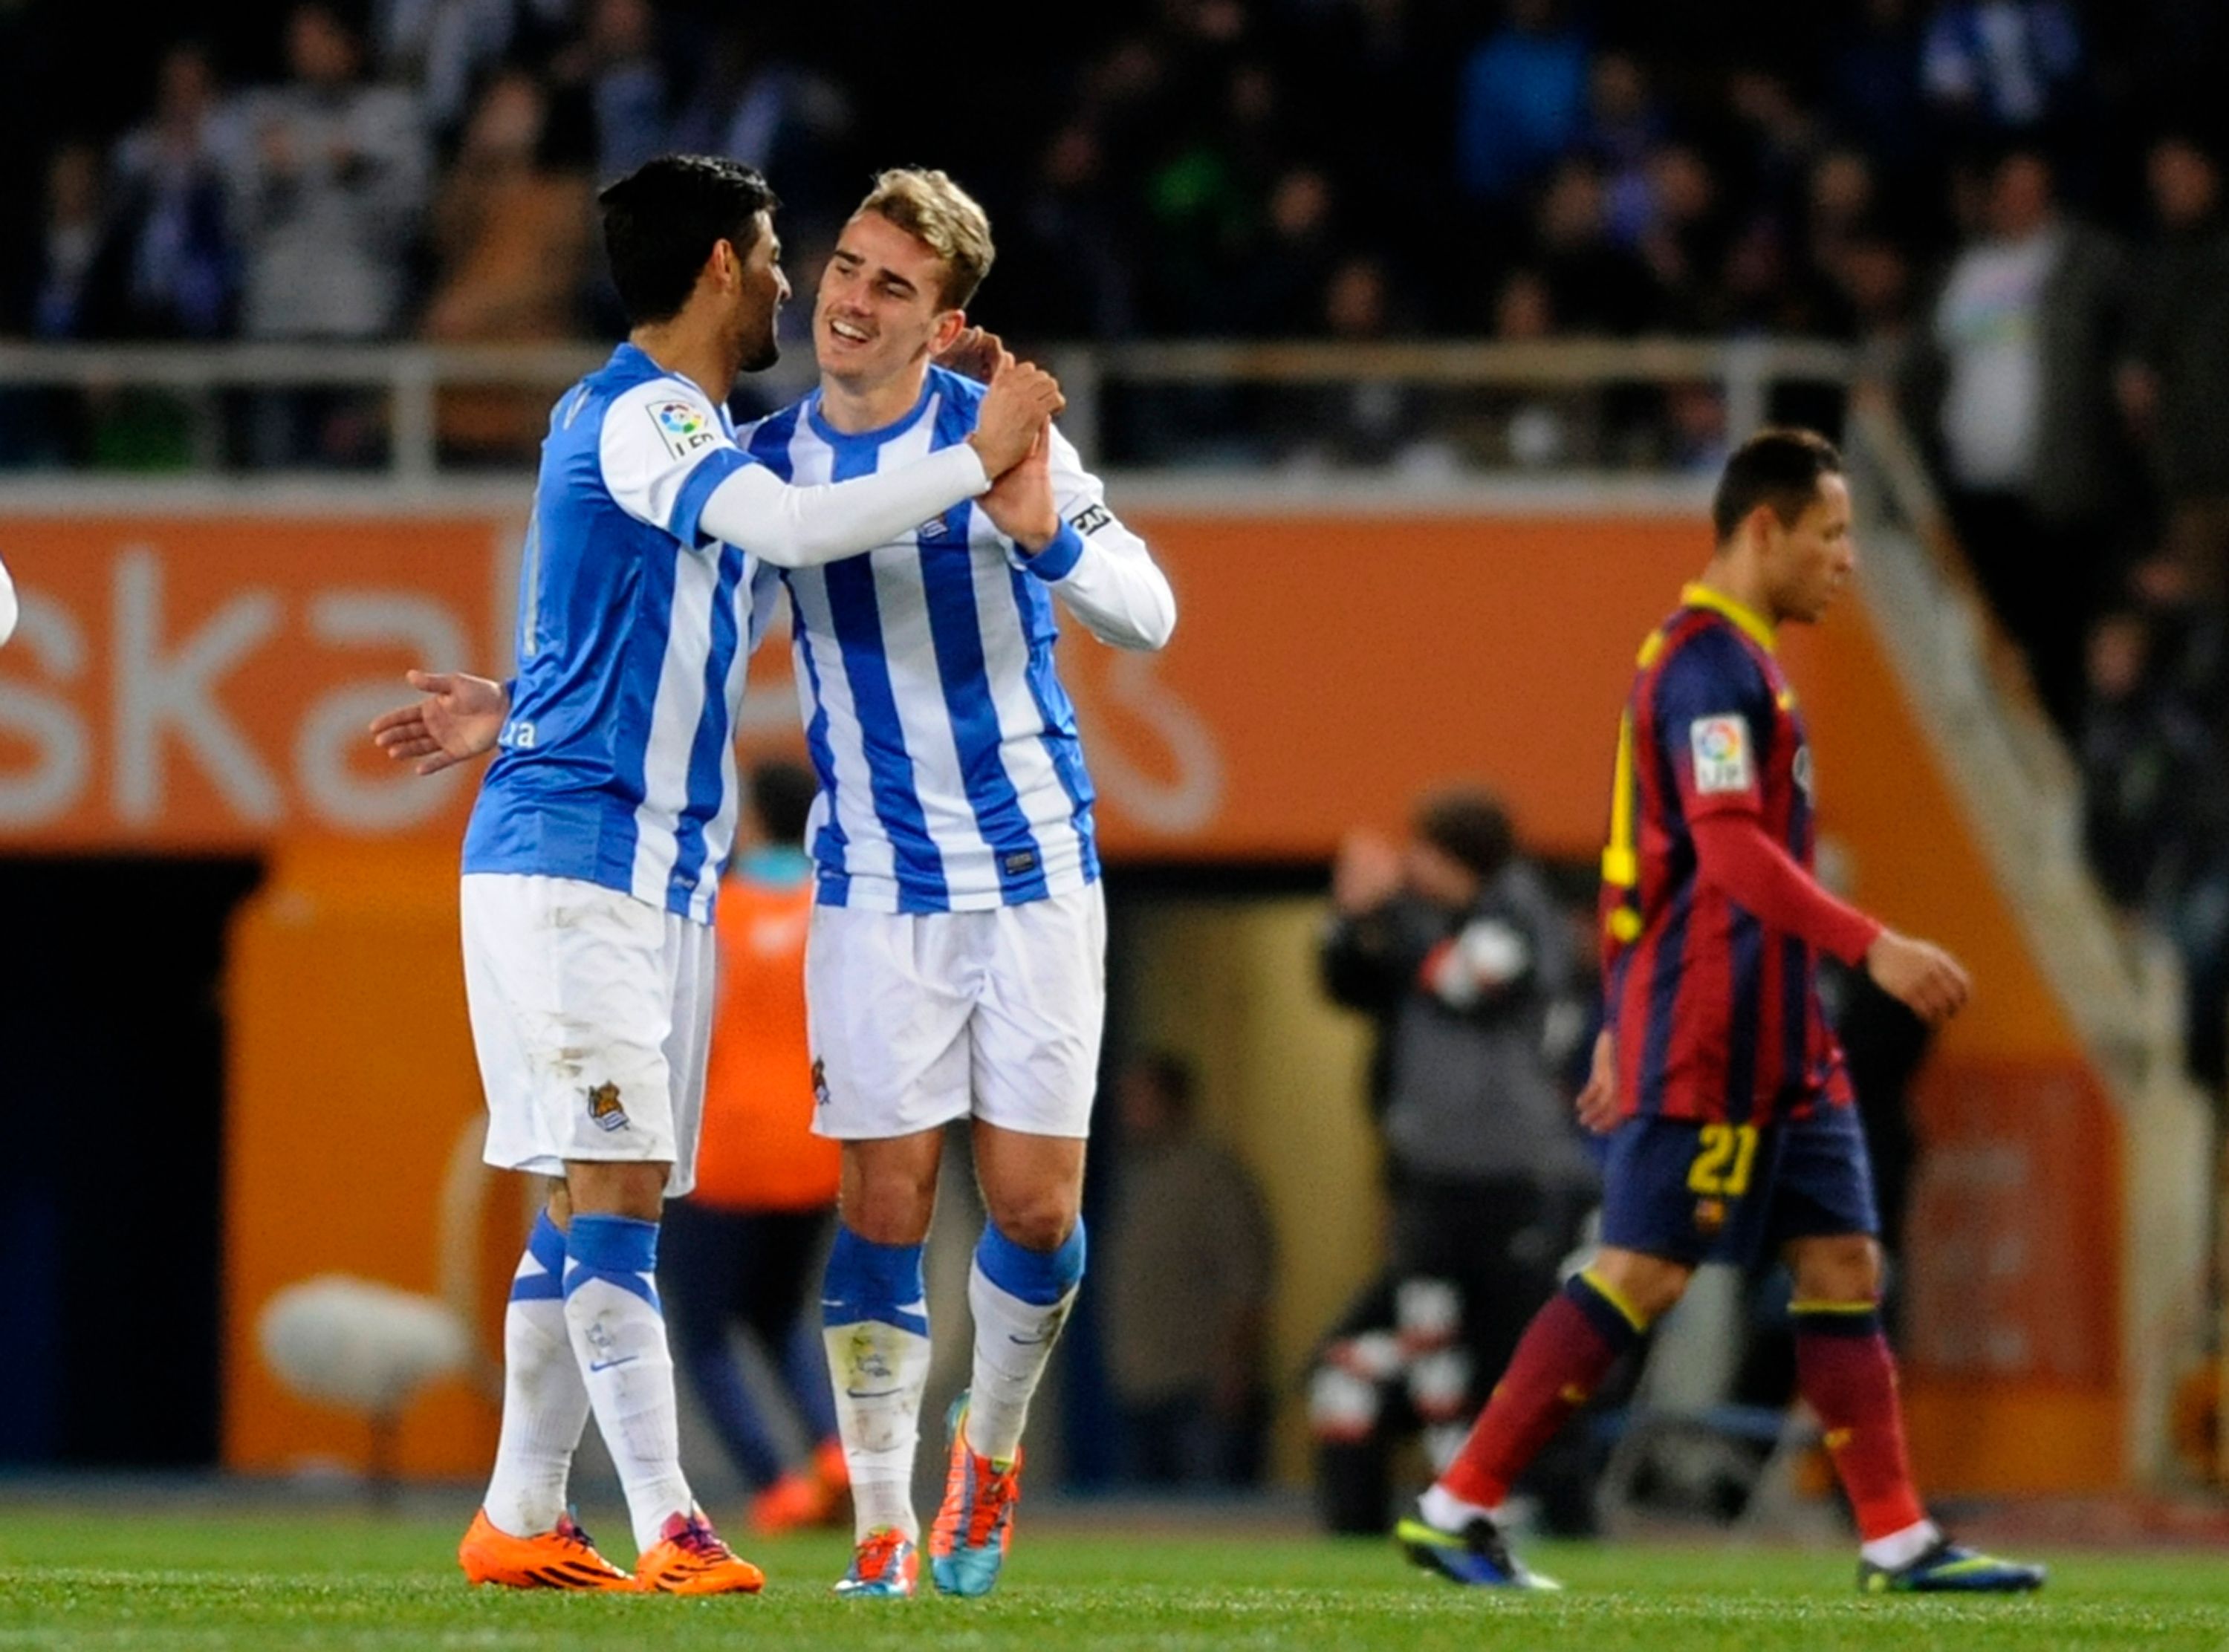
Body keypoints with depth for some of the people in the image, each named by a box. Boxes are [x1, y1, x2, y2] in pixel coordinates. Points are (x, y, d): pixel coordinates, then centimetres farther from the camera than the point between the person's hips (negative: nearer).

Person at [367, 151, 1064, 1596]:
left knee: (597, 1203, 9)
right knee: (614, 1191, -12)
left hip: (659, 868, 9)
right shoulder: (636, 415, -13)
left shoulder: (683, 427, 18)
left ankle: (520, 1518, 14)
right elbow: (794, 528, -27)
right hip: (572, 857, -9)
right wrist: (980, 460, -21)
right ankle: (669, 1529, -18)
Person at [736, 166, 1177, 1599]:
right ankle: (883, 1527, 1)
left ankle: (992, 1443, 25)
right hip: (876, 889, 1)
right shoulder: (762, 463, 0)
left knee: (1037, 1209, -1)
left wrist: (1047, 536, -33)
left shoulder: (1004, 439, -8)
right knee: (886, 1204, -6)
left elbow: (1149, 617, -13)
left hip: (1035, 873, -1)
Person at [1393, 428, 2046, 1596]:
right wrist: (1875, 948, -30)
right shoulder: (1711, 665, -13)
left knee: (1844, 1263, 5)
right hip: (1712, 1032, -10)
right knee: (1642, 1272, -8)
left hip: (1778, 1039, 10)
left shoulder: (1729, 658, 19)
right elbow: (1730, 847, -25)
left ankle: (1898, 1541, 4)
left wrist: (1627, 1023, 24)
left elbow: (1635, 855, 23)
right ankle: (1457, 1509, -3)